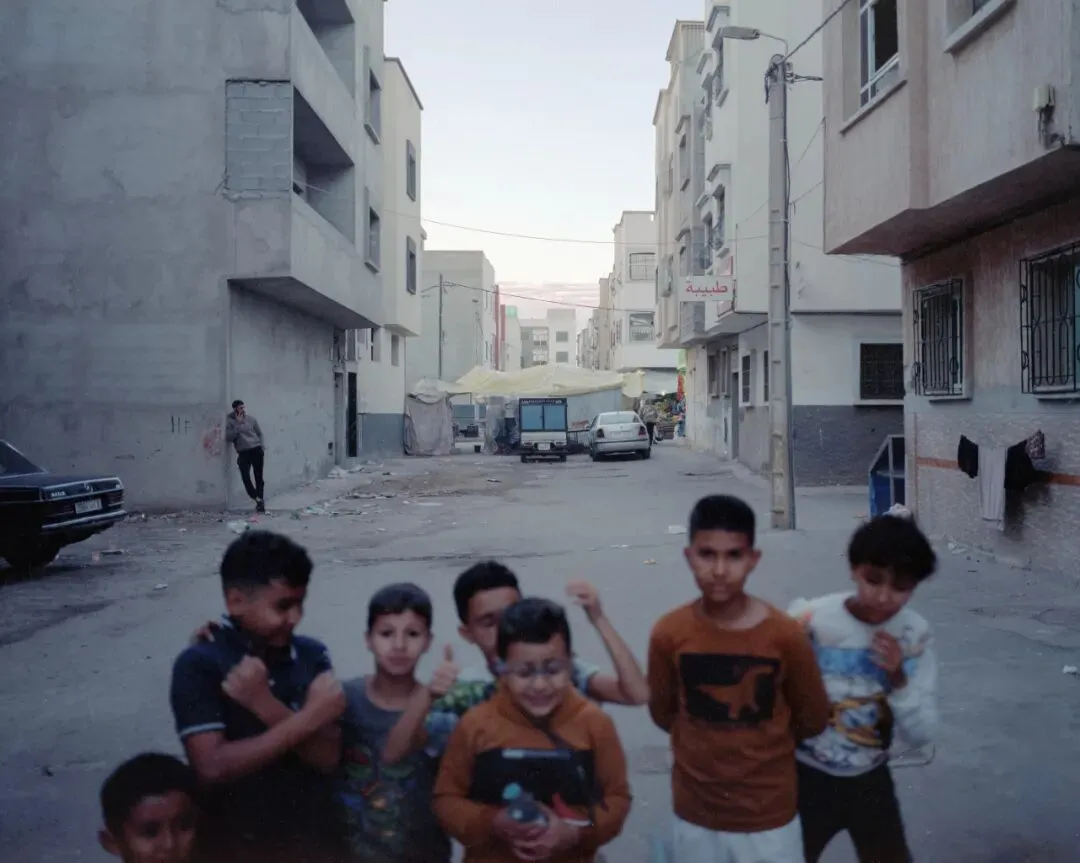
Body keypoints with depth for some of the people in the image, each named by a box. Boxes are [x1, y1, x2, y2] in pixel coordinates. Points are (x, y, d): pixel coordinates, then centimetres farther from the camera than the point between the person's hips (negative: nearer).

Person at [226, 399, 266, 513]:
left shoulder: (251, 419, 7)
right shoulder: (230, 421, 1)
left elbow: (260, 433, 14)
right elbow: (229, 437, -9)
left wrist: (263, 447, 2)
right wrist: (238, 424, -13)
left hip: (256, 450, 1)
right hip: (243, 452, -1)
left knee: (259, 476, 2)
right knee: (245, 477, -15)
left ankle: (260, 501, 12)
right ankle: (258, 499, -2)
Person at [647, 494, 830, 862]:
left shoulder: (785, 635, -17)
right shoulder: (668, 633, -13)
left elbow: (812, 720, -2)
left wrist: (759, 745, 4)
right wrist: (708, 745, 0)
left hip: (769, 814, -1)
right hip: (695, 812, 1)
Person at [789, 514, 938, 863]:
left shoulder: (914, 635, -11)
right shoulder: (810, 621, -23)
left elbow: (920, 734, -9)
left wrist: (898, 679, -25)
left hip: (871, 779, 3)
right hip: (808, 777, -3)